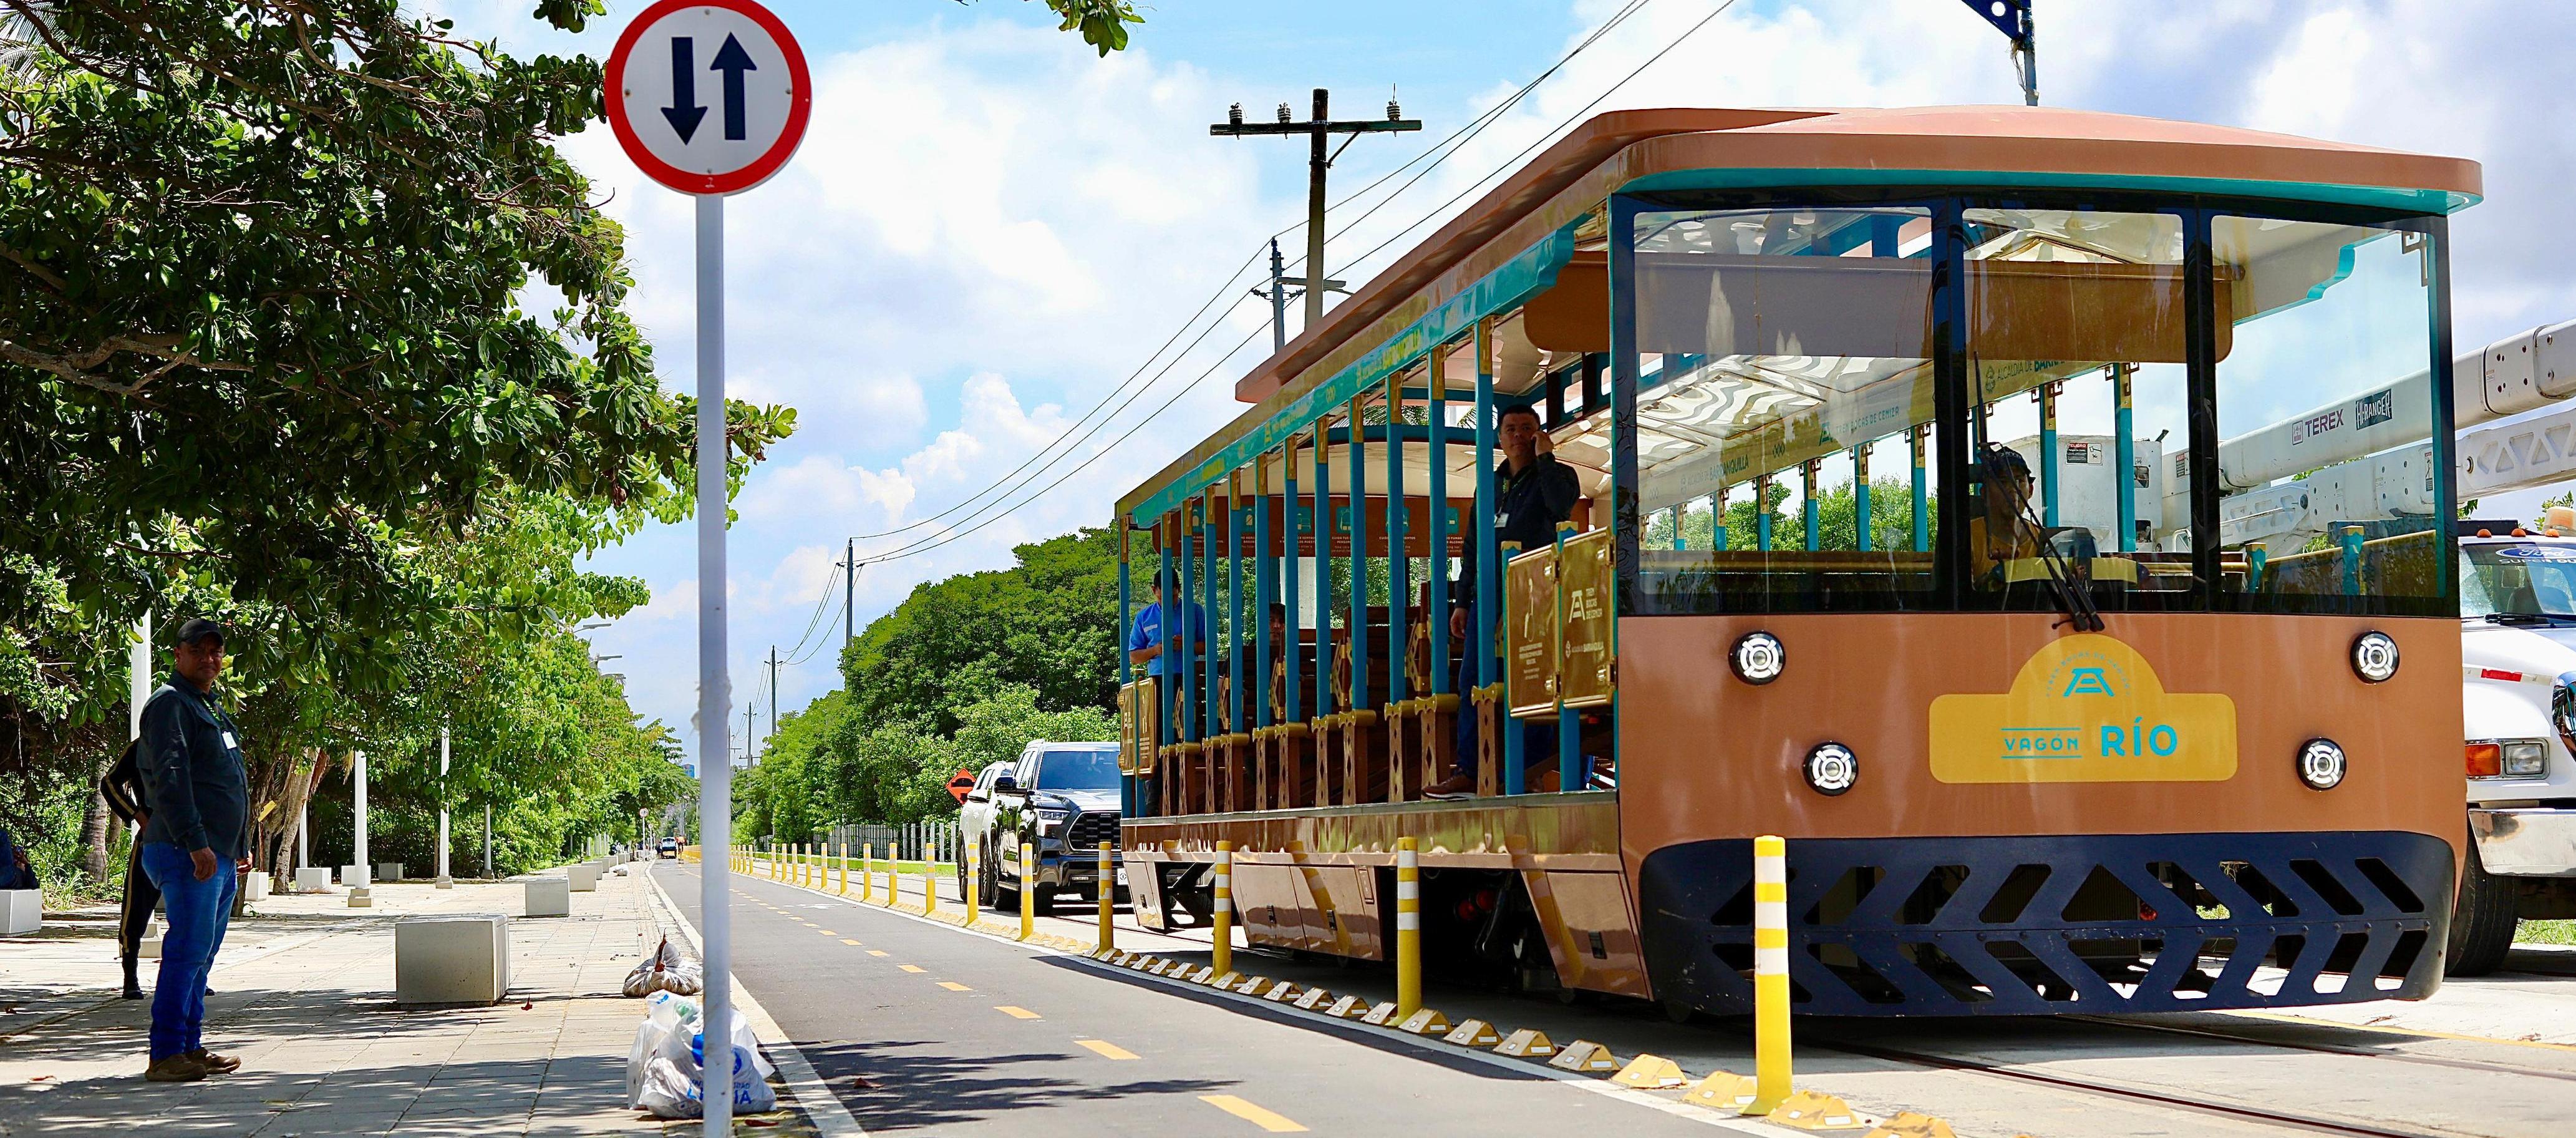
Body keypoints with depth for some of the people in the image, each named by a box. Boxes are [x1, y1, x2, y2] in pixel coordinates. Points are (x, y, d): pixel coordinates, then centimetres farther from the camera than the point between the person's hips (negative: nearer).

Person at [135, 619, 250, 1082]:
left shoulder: (212, 708, 23)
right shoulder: (170, 704, -8)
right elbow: (169, 779, -19)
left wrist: (239, 848, 28)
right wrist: (196, 844, -26)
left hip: (219, 856, 10)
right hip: (187, 853, -10)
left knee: (202, 953, 11)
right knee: (187, 952, -13)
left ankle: (190, 1046, 15)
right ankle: (166, 1055, -14)